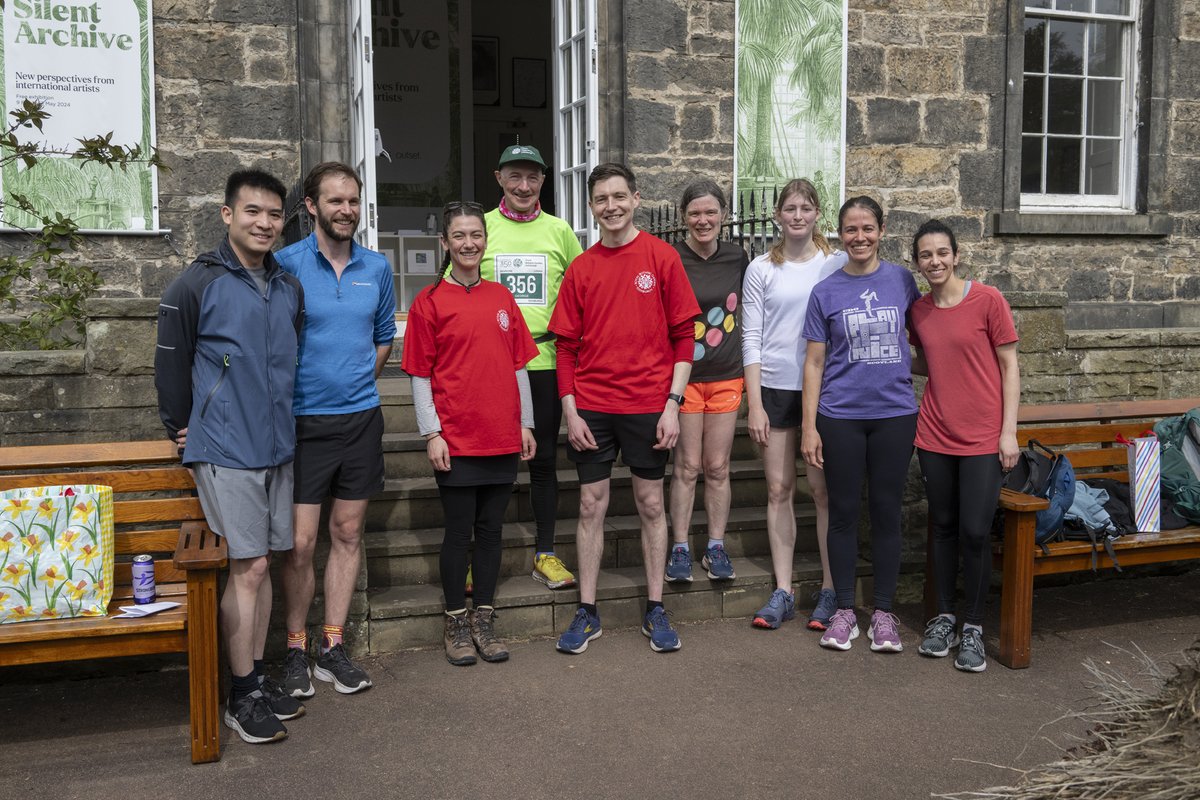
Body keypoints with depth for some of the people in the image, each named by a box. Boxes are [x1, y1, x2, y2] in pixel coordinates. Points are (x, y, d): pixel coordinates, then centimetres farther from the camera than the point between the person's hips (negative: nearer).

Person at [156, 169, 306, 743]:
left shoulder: (289, 288, 11)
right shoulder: (198, 284, -7)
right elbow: (171, 362, -1)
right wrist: (181, 428, 5)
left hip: (276, 448, 6)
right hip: (225, 452, -6)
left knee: (262, 566, 11)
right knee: (248, 567, -5)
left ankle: (258, 679, 23)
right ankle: (243, 697, 8)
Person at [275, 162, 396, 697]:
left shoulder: (377, 268, 7)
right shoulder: (286, 265, -5)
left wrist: (357, 386, 13)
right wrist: (288, 393, 0)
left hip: (361, 418, 4)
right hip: (303, 421, -4)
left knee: (348, 533, 9)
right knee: (300, 542, -3)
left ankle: (333, 646, 21)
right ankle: (296, 649, 15)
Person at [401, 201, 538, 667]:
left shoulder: (501, 298, 10)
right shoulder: (430, 302, -2)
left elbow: (518, 366, 13)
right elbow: (420, 376, -3)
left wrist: (525, 423, 10)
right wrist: (432, 433, -9)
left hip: (502, 437, 4)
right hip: (455, 440, -4)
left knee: (490, 529, 10)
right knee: (459, 532, 4)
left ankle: (484, 620, 22)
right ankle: (456, 623, 18)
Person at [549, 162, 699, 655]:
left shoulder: (662, 257, -2)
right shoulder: (580, 268, 5)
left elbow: (683, 336, -2)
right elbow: (566, 345, 6)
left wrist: (673, 403, -9)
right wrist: (570, 411, -2)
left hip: (648, 405, -2)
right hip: (592, 408, 2)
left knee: (650, 504, 7)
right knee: (591, 506, 6)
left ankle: (655, 611, 20)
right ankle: (587, 613, 17)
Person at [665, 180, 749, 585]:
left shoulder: (737, 258, 5)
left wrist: (748, 367, 12)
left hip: (727, 376, 3)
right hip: (684, 375, -3)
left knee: (718, 466, 8)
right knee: (687, 466, 1)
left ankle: (716, 548, 17)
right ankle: (680, 549, 11)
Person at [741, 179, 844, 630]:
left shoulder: (837, 264, 3)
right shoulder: (762, 269, 5)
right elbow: (752, 338, 3)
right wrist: (754, 404, -3)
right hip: (775, 387, 1)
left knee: (824, 489, 1)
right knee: (779, 489, 5)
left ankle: (830, 590, 12)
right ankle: (783, 591, 13)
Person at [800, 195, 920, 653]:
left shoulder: (901, 281, 4)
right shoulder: (825, 292, 1)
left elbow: (917, 337, 15)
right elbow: (815, 362, 1)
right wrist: (809, 426, -4)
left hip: (894, 413, 1)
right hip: (840, 416, -1)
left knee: (886, 511, 7)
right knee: (844, 511, 6)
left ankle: (883, 613, 19)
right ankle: (844, 610, 18)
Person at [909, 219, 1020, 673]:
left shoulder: (988, 301, -6)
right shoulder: (919, 311, 6)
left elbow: (1009, 366, -4)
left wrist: (1009, 431, -8)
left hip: (982, 436, -4)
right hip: (935, 434, 4)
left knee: (975, 532, -3)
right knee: (944, 527, 11)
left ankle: (973, 628, 13)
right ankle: (944, 617, 24)